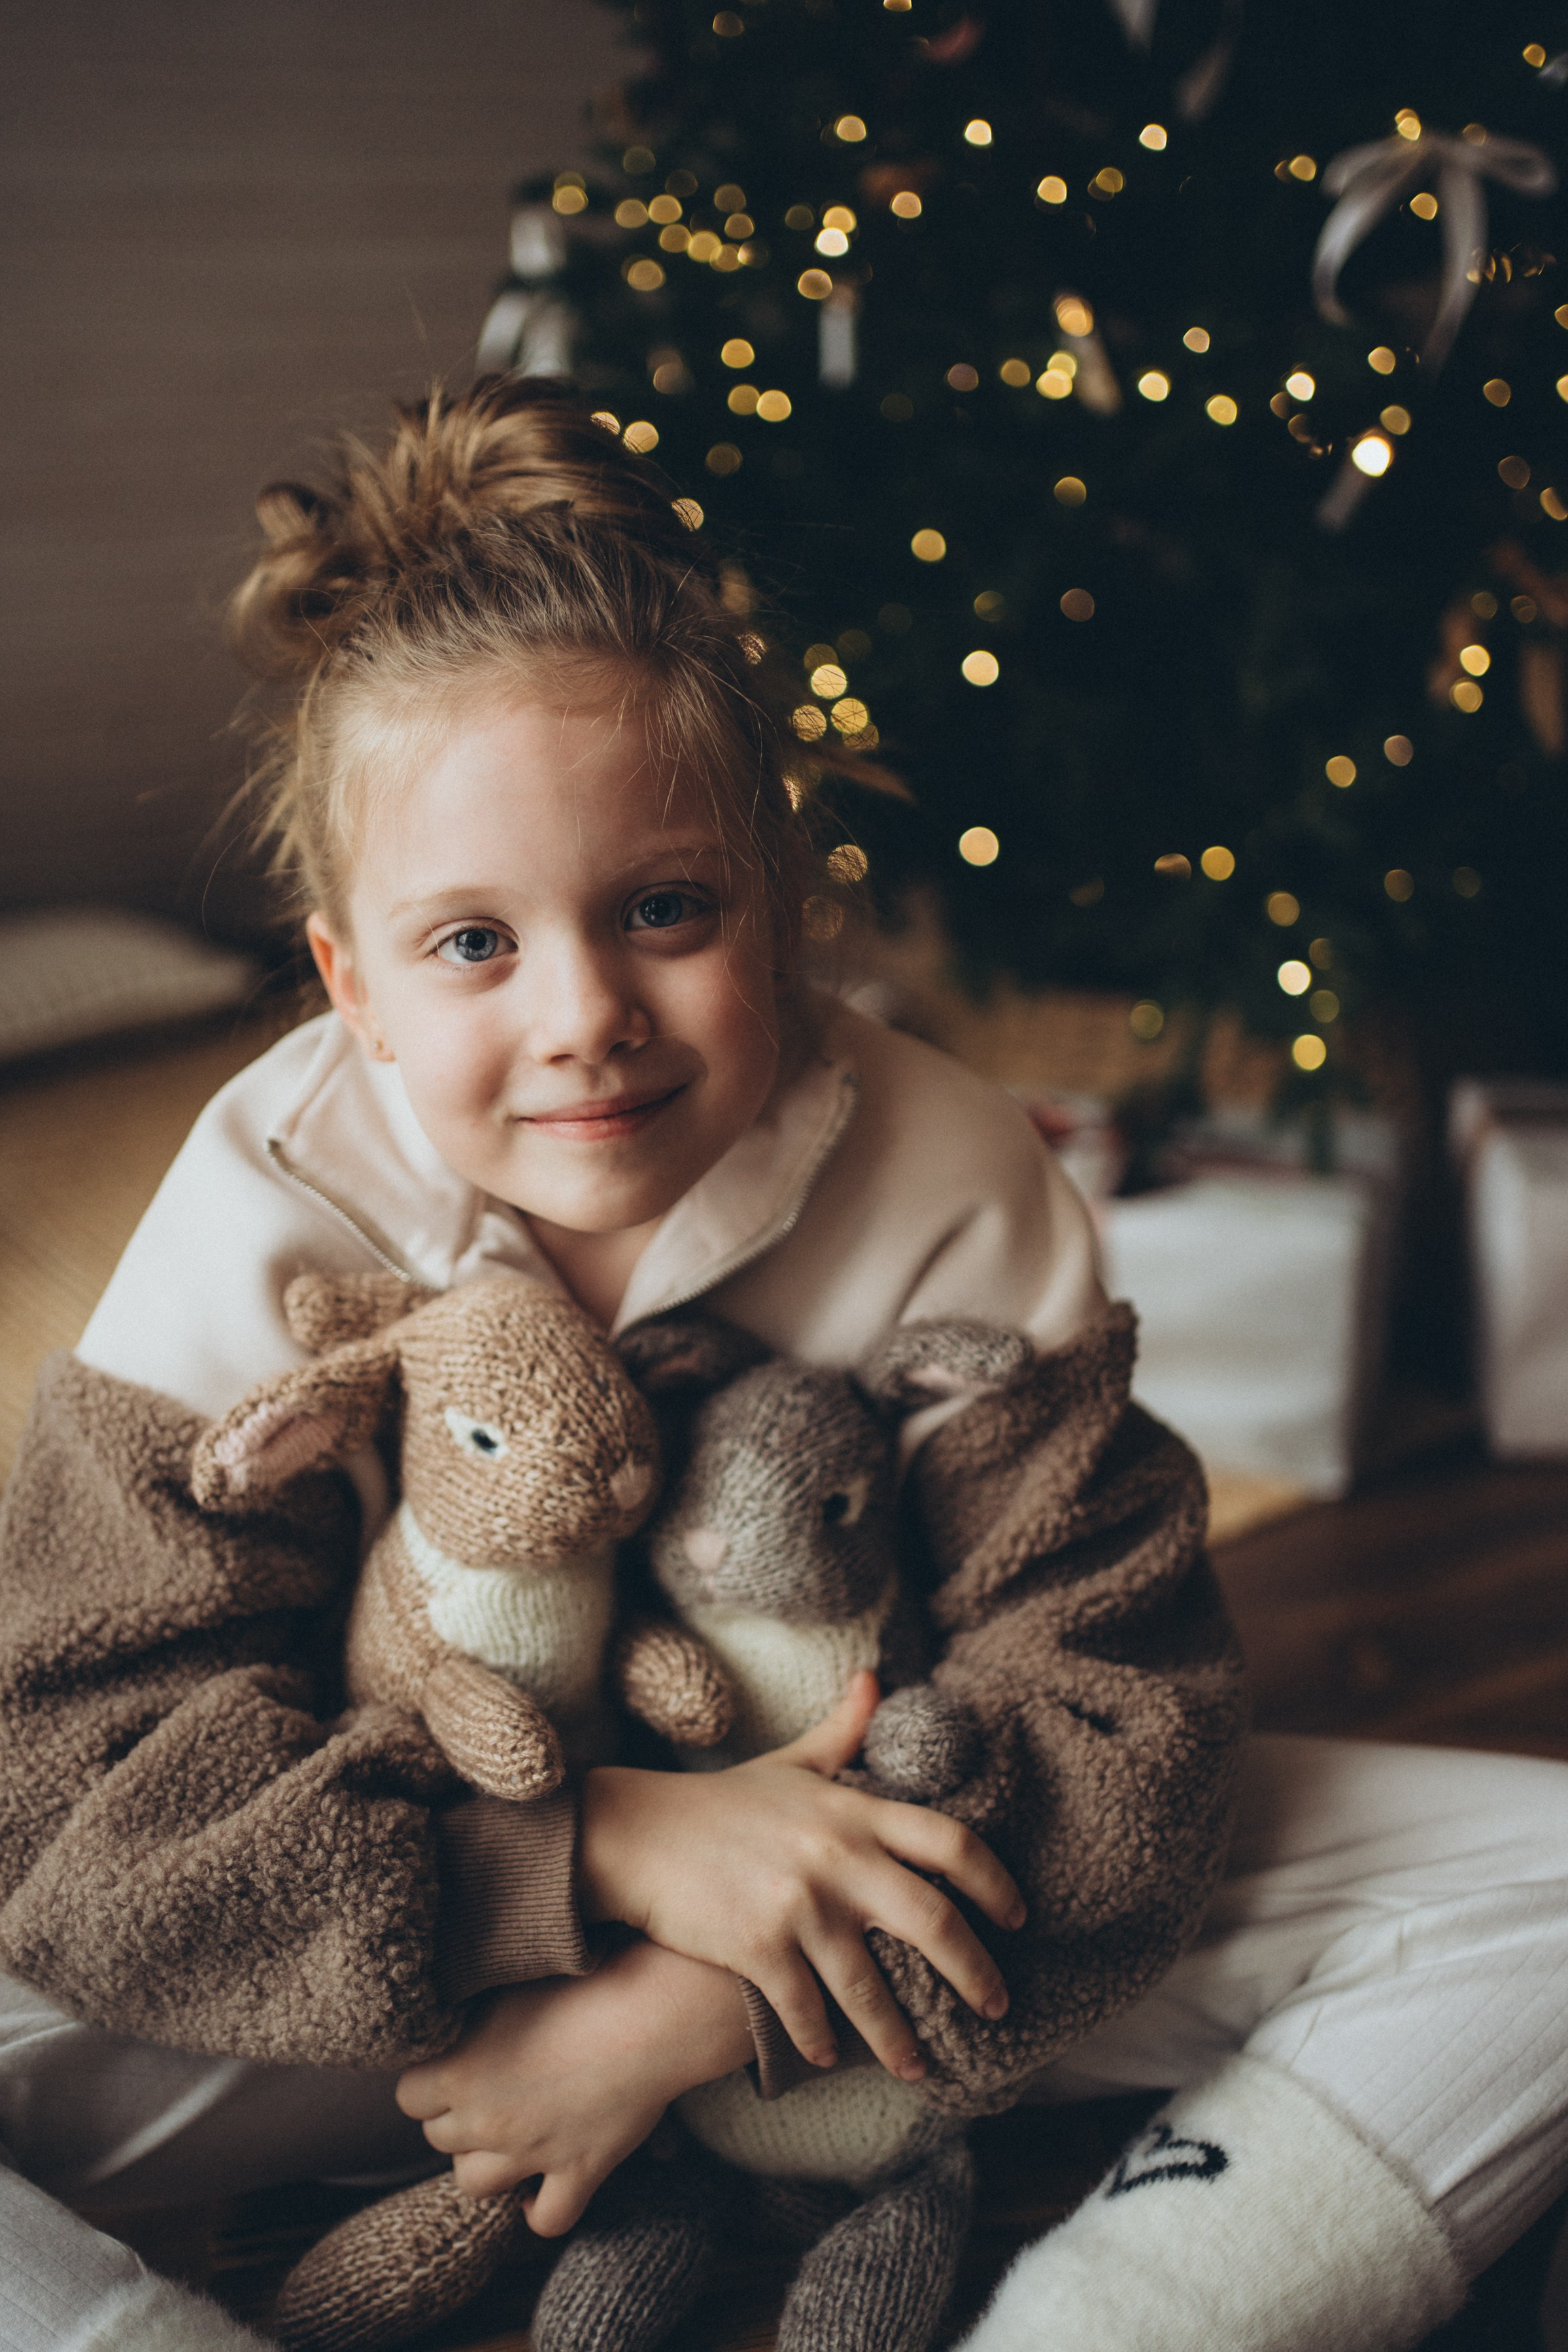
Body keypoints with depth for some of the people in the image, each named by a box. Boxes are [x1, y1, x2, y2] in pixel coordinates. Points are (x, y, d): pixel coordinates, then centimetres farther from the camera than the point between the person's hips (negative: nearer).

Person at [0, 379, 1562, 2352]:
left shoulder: (954, 1192, -18)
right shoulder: (268, 1220, -20)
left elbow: (1114, 1706, -16)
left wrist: (705, 2007, -27)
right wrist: (617, 1849, -33)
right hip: (419, 1997, -1)